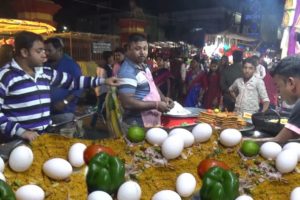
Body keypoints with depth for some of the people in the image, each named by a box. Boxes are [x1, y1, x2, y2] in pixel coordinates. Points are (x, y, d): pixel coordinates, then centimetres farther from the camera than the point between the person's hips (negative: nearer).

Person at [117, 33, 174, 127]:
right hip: (138, 126, -9)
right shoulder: (127, 72, -22)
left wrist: (163, 98, 3)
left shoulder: (144, 66, 7)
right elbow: (127, 103, -27)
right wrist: (156, 105, -24)